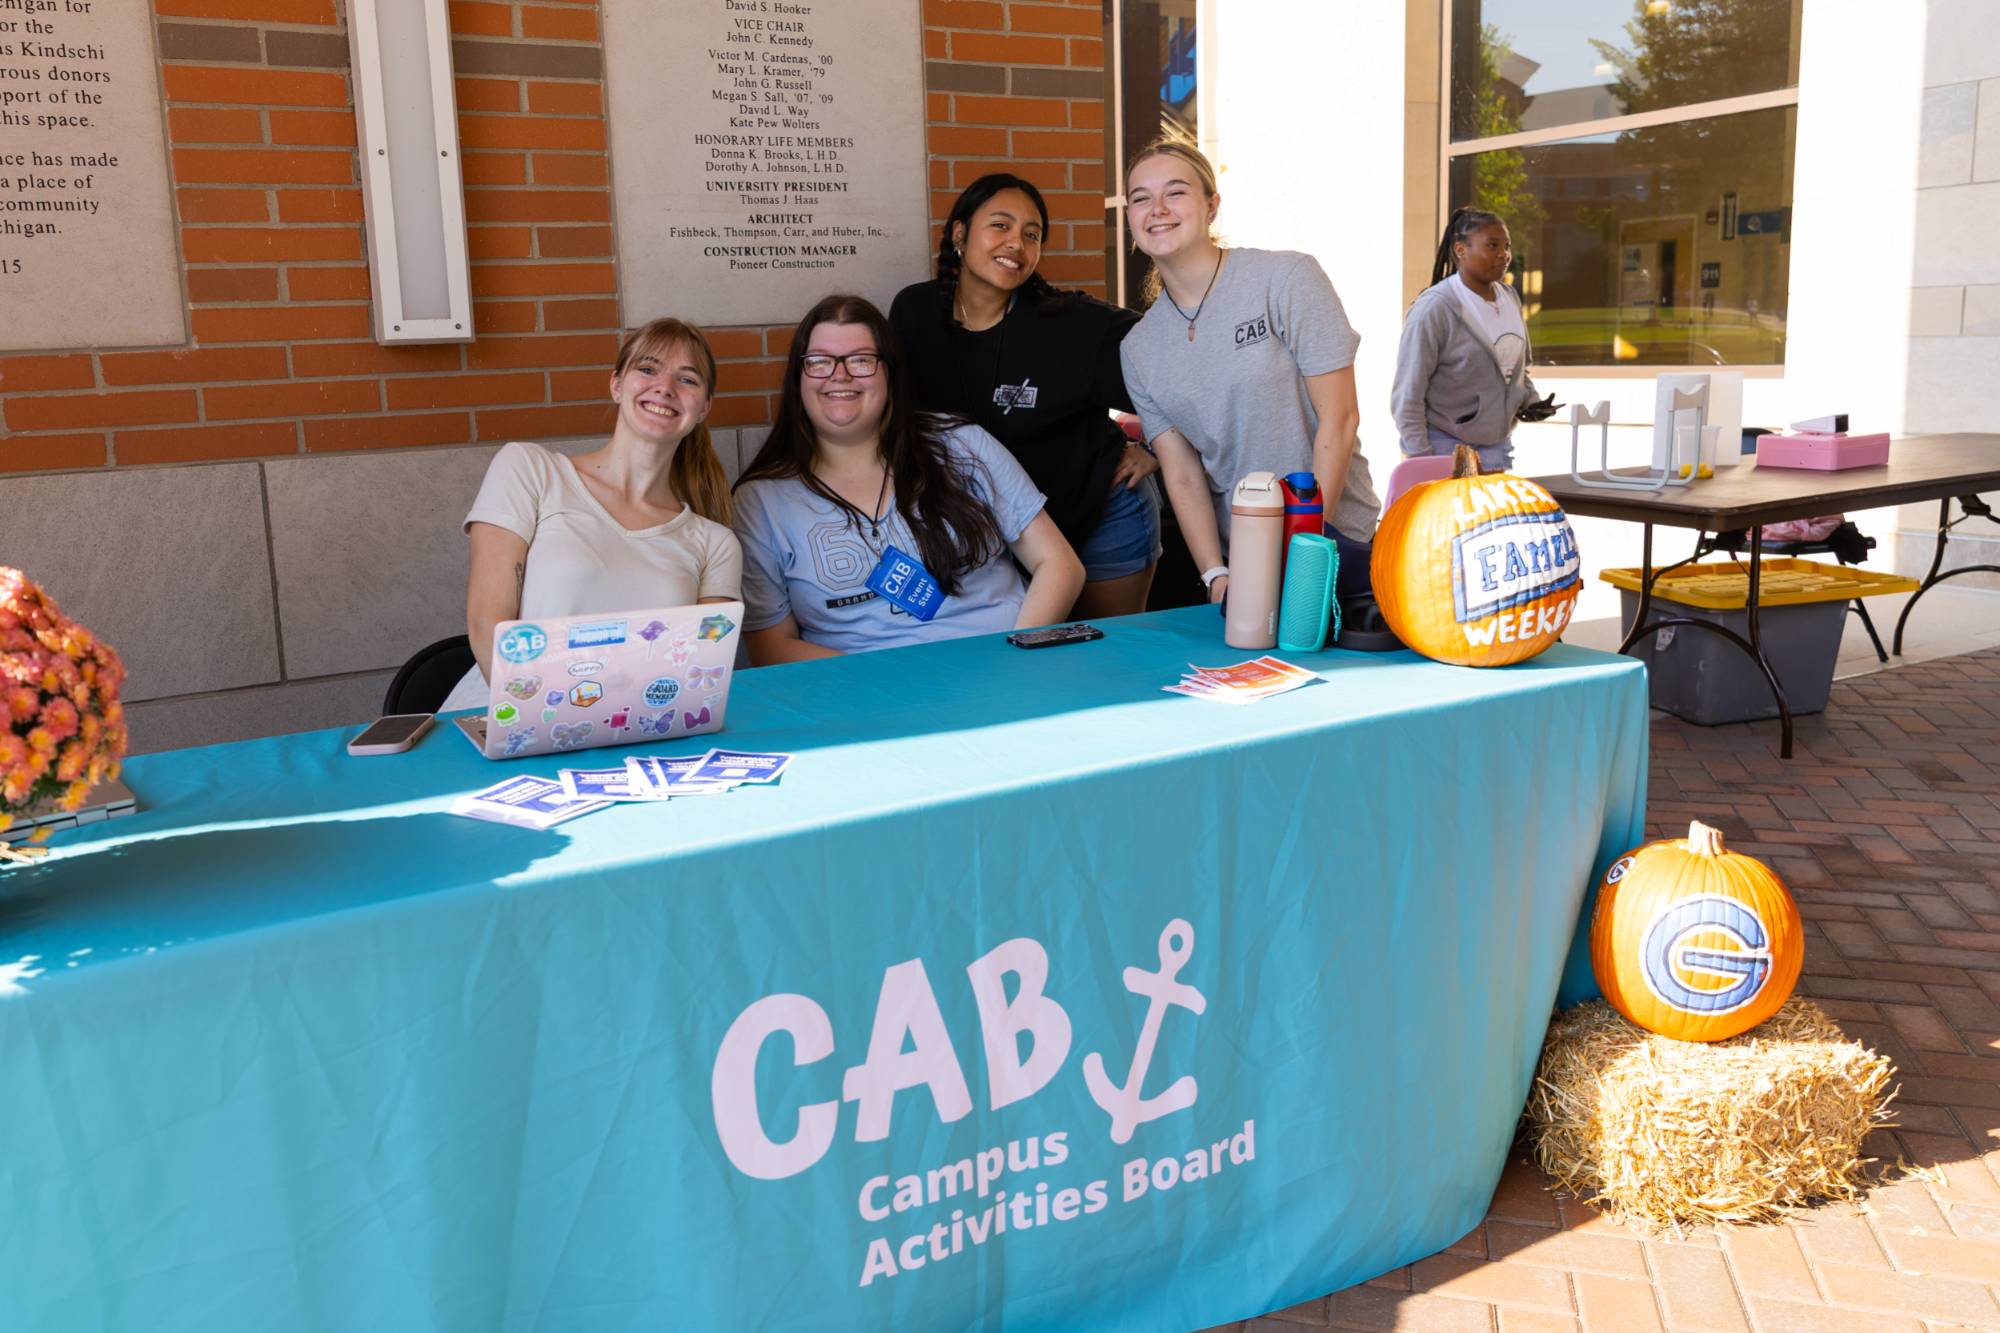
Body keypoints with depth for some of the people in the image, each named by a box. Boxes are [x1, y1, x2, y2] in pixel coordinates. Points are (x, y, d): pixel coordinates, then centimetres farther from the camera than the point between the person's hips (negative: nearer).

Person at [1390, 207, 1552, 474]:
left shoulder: (1510, 298, 9)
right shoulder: (1434, 308, -13)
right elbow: (1408, 394, -13)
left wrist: (1530, 401, 4)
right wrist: (1422, 460, -16)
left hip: (1498, 448, 7)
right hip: (1446, 448, -6)